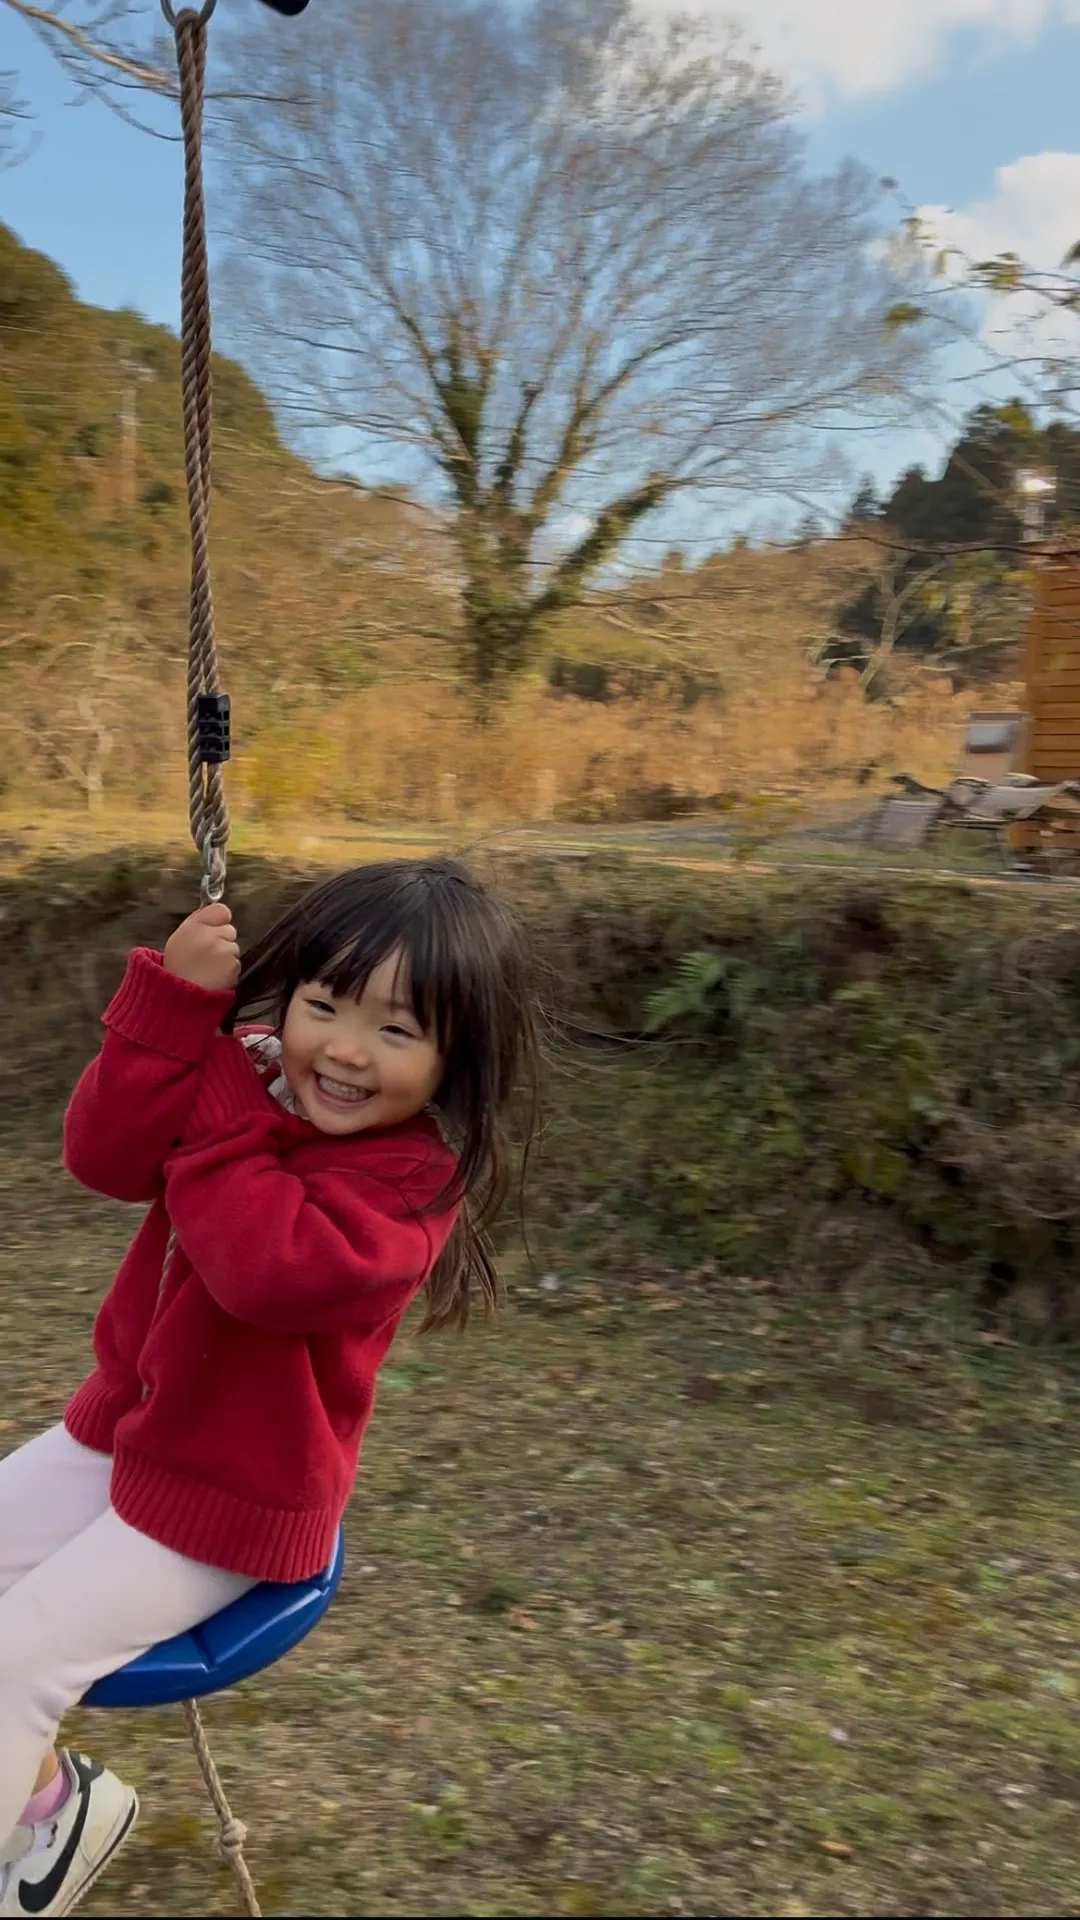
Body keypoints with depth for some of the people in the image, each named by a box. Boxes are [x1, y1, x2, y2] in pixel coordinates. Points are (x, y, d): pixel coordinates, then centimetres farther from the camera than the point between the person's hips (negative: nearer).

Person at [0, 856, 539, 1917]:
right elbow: (103, 1154, -18)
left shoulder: (410, 1175, -25)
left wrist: (219, 1114, -32)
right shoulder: (248, 1073, -5)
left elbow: (269, 1269, -40)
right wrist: (177, 1000, -28)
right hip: (124, 1422, 8)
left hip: (233, 1490, -7)